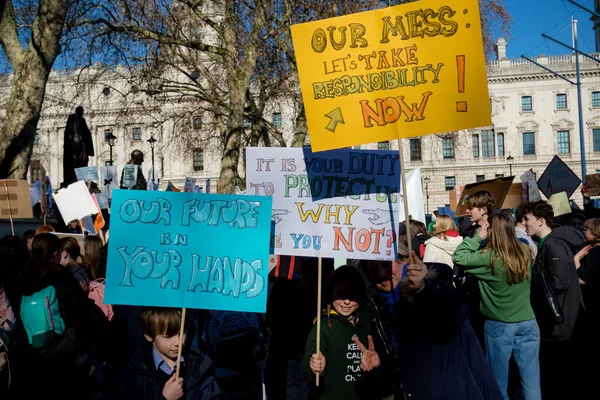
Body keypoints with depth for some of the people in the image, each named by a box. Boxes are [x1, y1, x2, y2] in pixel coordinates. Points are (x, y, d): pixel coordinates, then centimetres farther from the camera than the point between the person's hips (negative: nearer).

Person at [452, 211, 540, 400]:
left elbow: (458, 257, -11)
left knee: (499, 381, 13)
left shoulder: (489, 257, -18)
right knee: (531, 377, 11)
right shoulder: (525, 252, -3)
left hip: (499, 325, -4)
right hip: (528, 323, 4)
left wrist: (477, 237, -6)